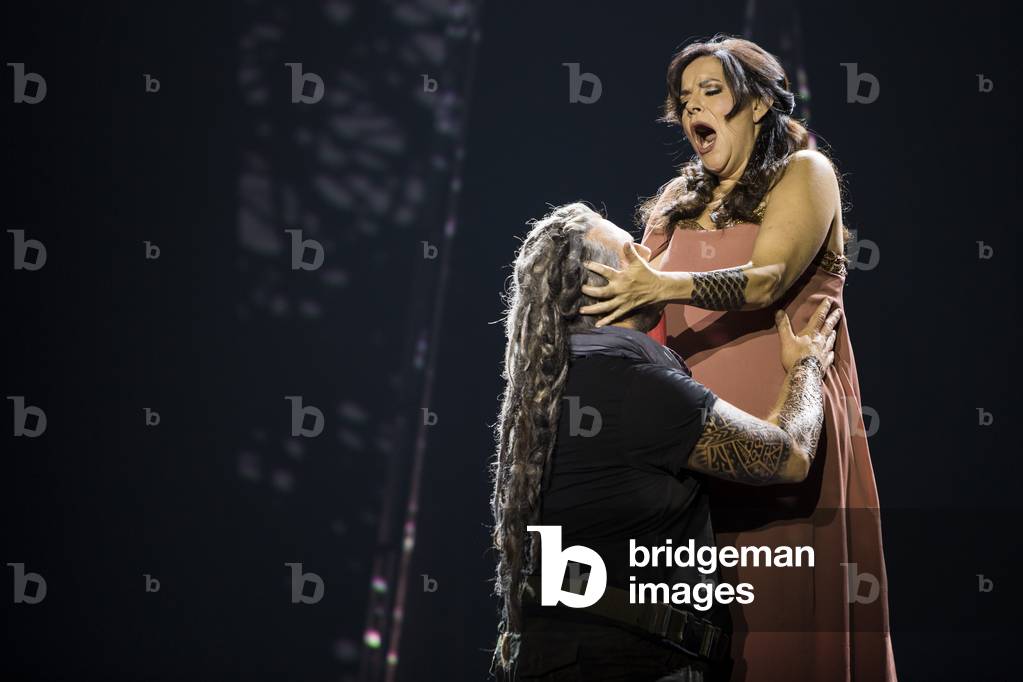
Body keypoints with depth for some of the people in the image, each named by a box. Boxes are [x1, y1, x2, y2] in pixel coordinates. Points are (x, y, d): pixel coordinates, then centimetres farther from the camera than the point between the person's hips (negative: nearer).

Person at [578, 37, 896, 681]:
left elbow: (769, 281, -11)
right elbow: (641, 304, 15)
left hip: (783, 412, -4)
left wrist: (664, 286, -24)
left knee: (782, 599, -9)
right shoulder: (679, 203, 22)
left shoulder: (804, 172, 6)